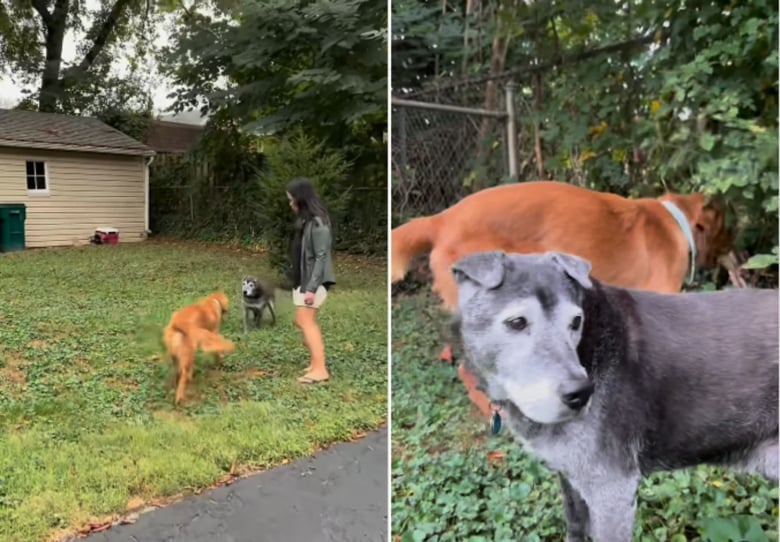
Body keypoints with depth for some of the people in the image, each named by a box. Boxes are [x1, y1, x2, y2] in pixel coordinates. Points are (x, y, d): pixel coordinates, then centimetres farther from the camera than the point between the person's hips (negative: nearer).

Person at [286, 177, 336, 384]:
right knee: (306, 322, 13)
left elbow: (321, 257, -20)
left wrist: (312, 288, -23)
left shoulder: (317, 222, -18)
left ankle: (320, 369, -6)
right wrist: (299, 283, 13)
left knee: (306, 322, -9)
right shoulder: (305, 220, 10)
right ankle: (315, 363, 22)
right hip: (303, 279, 9)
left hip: (314, 280, -9)